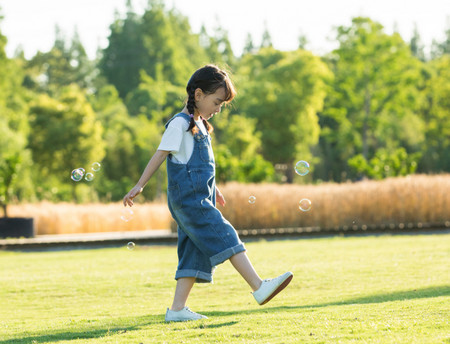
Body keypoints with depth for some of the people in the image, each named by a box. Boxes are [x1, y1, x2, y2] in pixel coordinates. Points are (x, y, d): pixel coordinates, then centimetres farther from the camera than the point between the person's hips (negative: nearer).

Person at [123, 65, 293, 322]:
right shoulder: (180, 124, -9)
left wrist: (213, 188, 36)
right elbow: (160, 155, -9)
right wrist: (139, 187, -7)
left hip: (199, 200, 9)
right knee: (225, 237, -15)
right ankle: (259, 288, -20)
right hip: (188, 198, -9)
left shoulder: (199, 124, 19)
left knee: (195, 253, 4)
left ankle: (177, 309, 3)